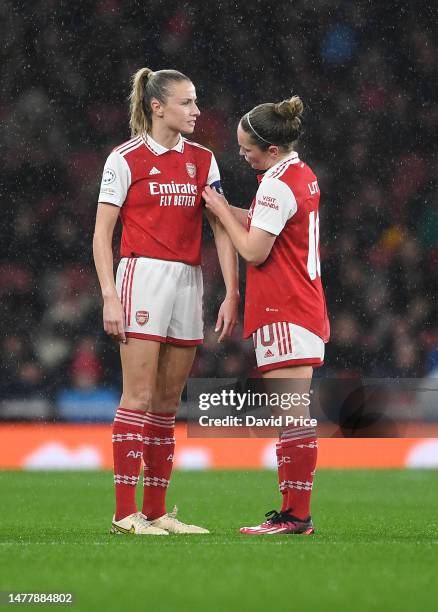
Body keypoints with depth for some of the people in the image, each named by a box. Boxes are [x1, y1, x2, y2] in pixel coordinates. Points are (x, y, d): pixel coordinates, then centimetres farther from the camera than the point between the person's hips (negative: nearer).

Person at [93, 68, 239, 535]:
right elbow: (102, 232, -4)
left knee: (168, 400, 7)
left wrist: (231, 294, 0)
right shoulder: (126, 158, -3)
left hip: (188, 281, 5)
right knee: (139, 396, -9)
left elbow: (222, 229, 9)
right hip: (143, 275, -5)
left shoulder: (202, 160, 11)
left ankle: (156, 511, 11)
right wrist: (110, 296, -13)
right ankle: (125, 512, -8)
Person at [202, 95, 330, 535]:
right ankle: (296, 510, 12)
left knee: (290, 416, -8)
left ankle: (295, 516, -8)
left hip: (284, 314, -10)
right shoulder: (303, 175, 13)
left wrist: (221, 211, -3)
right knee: (296, 416, 10)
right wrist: (227, 210, 11)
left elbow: (253, 250, -15)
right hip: (304, 308, 10)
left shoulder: (276, 185, -17)